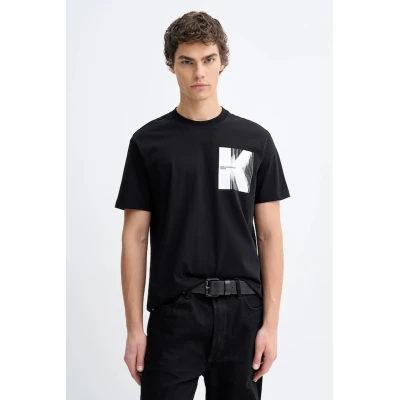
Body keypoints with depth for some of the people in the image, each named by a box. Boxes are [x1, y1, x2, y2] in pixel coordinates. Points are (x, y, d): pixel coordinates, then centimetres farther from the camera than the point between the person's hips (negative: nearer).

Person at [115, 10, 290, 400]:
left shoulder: (255, 140, 3)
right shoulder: (148, 142, 1)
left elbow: (269, 234, 2)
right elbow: (135, 237, 0)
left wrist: (270, 322, -4)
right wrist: (134, 327, -5)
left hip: (241, 313, 1)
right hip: (174, 314, -1)